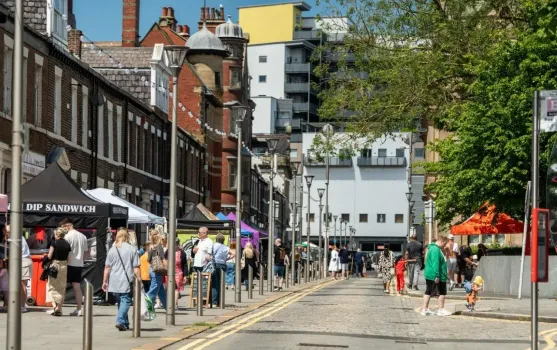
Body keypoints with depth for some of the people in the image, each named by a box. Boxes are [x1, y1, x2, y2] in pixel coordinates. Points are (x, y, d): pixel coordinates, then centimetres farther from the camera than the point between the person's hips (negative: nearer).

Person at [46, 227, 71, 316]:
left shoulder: (54, 242, -8)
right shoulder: (67, 244, 4)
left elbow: (49, 256, -10)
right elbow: (68, 258, 2)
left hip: (54, 265, -4)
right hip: (64, 266, 4)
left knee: (52, 286, 7)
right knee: (61, 288, 9)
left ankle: (54, 305, -9)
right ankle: (59, 309, 8)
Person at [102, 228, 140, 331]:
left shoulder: (112, 249, 3)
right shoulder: (132, 249, -4)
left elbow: (107, 267, 4)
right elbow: (136, 268, -5)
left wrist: (105, 281, 10)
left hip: (114, 282, 4)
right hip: (127, 282, -4)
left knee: (120, 301, 16)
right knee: (126, 301, -2)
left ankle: (125, 324, 21)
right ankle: (120, 321, -21)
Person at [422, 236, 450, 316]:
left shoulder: (432, 248, 16)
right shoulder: (436, 250, -18)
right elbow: (435, 264, -24)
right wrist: (437, 276, -24)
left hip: (429, 274, 10)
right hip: (436, 276, -10)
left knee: (428, 292, 10)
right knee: (442, 292, 1)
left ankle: (425, 309, 12)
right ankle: (441, 310, 5)